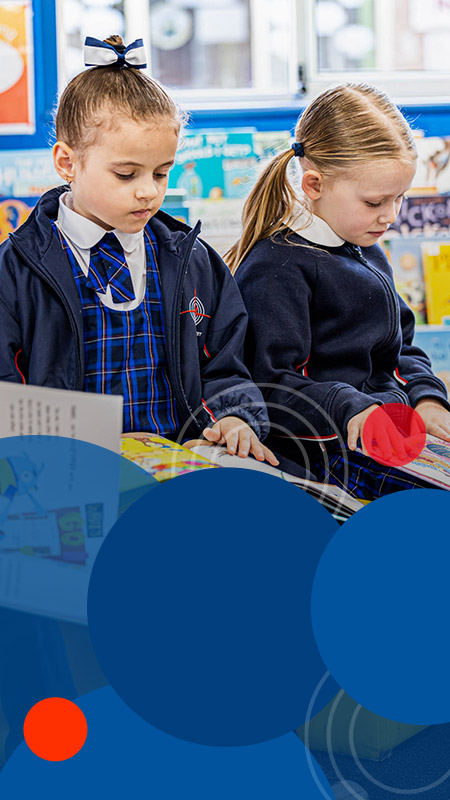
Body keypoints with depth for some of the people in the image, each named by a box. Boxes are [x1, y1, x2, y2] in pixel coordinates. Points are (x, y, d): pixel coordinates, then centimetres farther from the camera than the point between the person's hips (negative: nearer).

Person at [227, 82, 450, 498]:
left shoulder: (369, 253, 20)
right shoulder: (276, 268, -10)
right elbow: (271, 384, -16)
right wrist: (349, 411, -31)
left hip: (394, 435, 9)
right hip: (331, 448, -9)